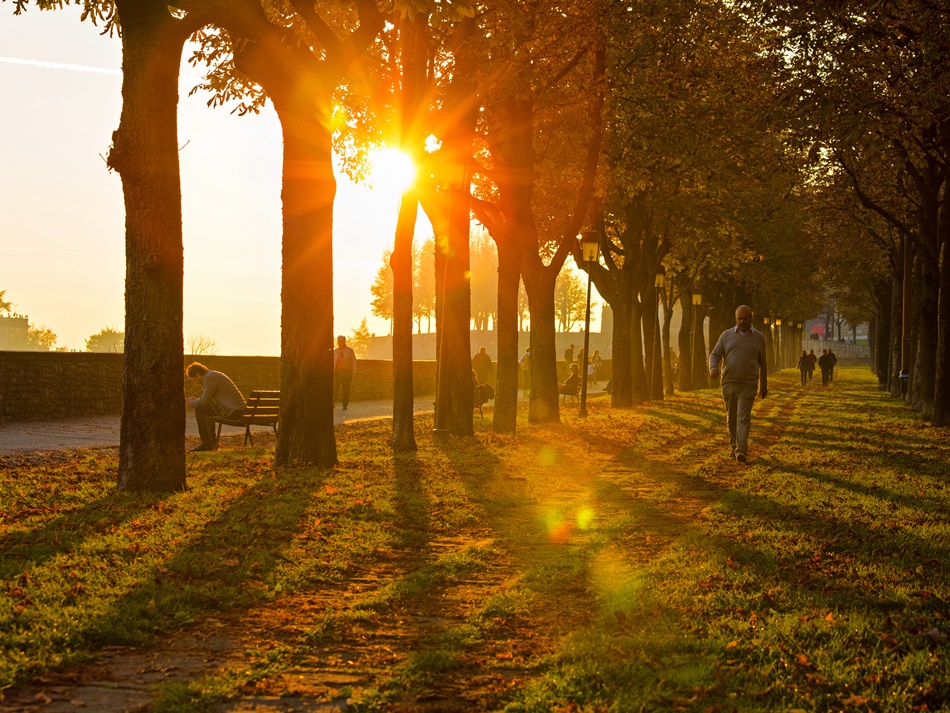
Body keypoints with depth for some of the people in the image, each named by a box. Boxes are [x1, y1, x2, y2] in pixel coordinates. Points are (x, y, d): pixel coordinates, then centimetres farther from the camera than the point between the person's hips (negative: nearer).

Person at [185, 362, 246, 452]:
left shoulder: (210, 377, -11)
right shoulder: (213, 375, 21)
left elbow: (204, 401, -14)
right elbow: (209, 399, 29)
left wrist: (191, 402, 3)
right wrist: (196, 399, 19)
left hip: (233, 411, -11)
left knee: (199, 409, -9)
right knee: (207, 409, 31)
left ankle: (206, 443, -5)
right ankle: (211, 443, 30)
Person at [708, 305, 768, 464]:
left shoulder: (758, 337, 6)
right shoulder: (727, 335, 6)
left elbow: (762, 363, 13)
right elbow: (715, 354, 5)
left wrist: (764, 386, 15)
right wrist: (713, 367, -18)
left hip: (748, 385, -2)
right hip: (728, 383, 2)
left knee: (743, 417, -12)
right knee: (731, 417, 9)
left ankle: (742, 451, -19)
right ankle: (734, 447, 22)